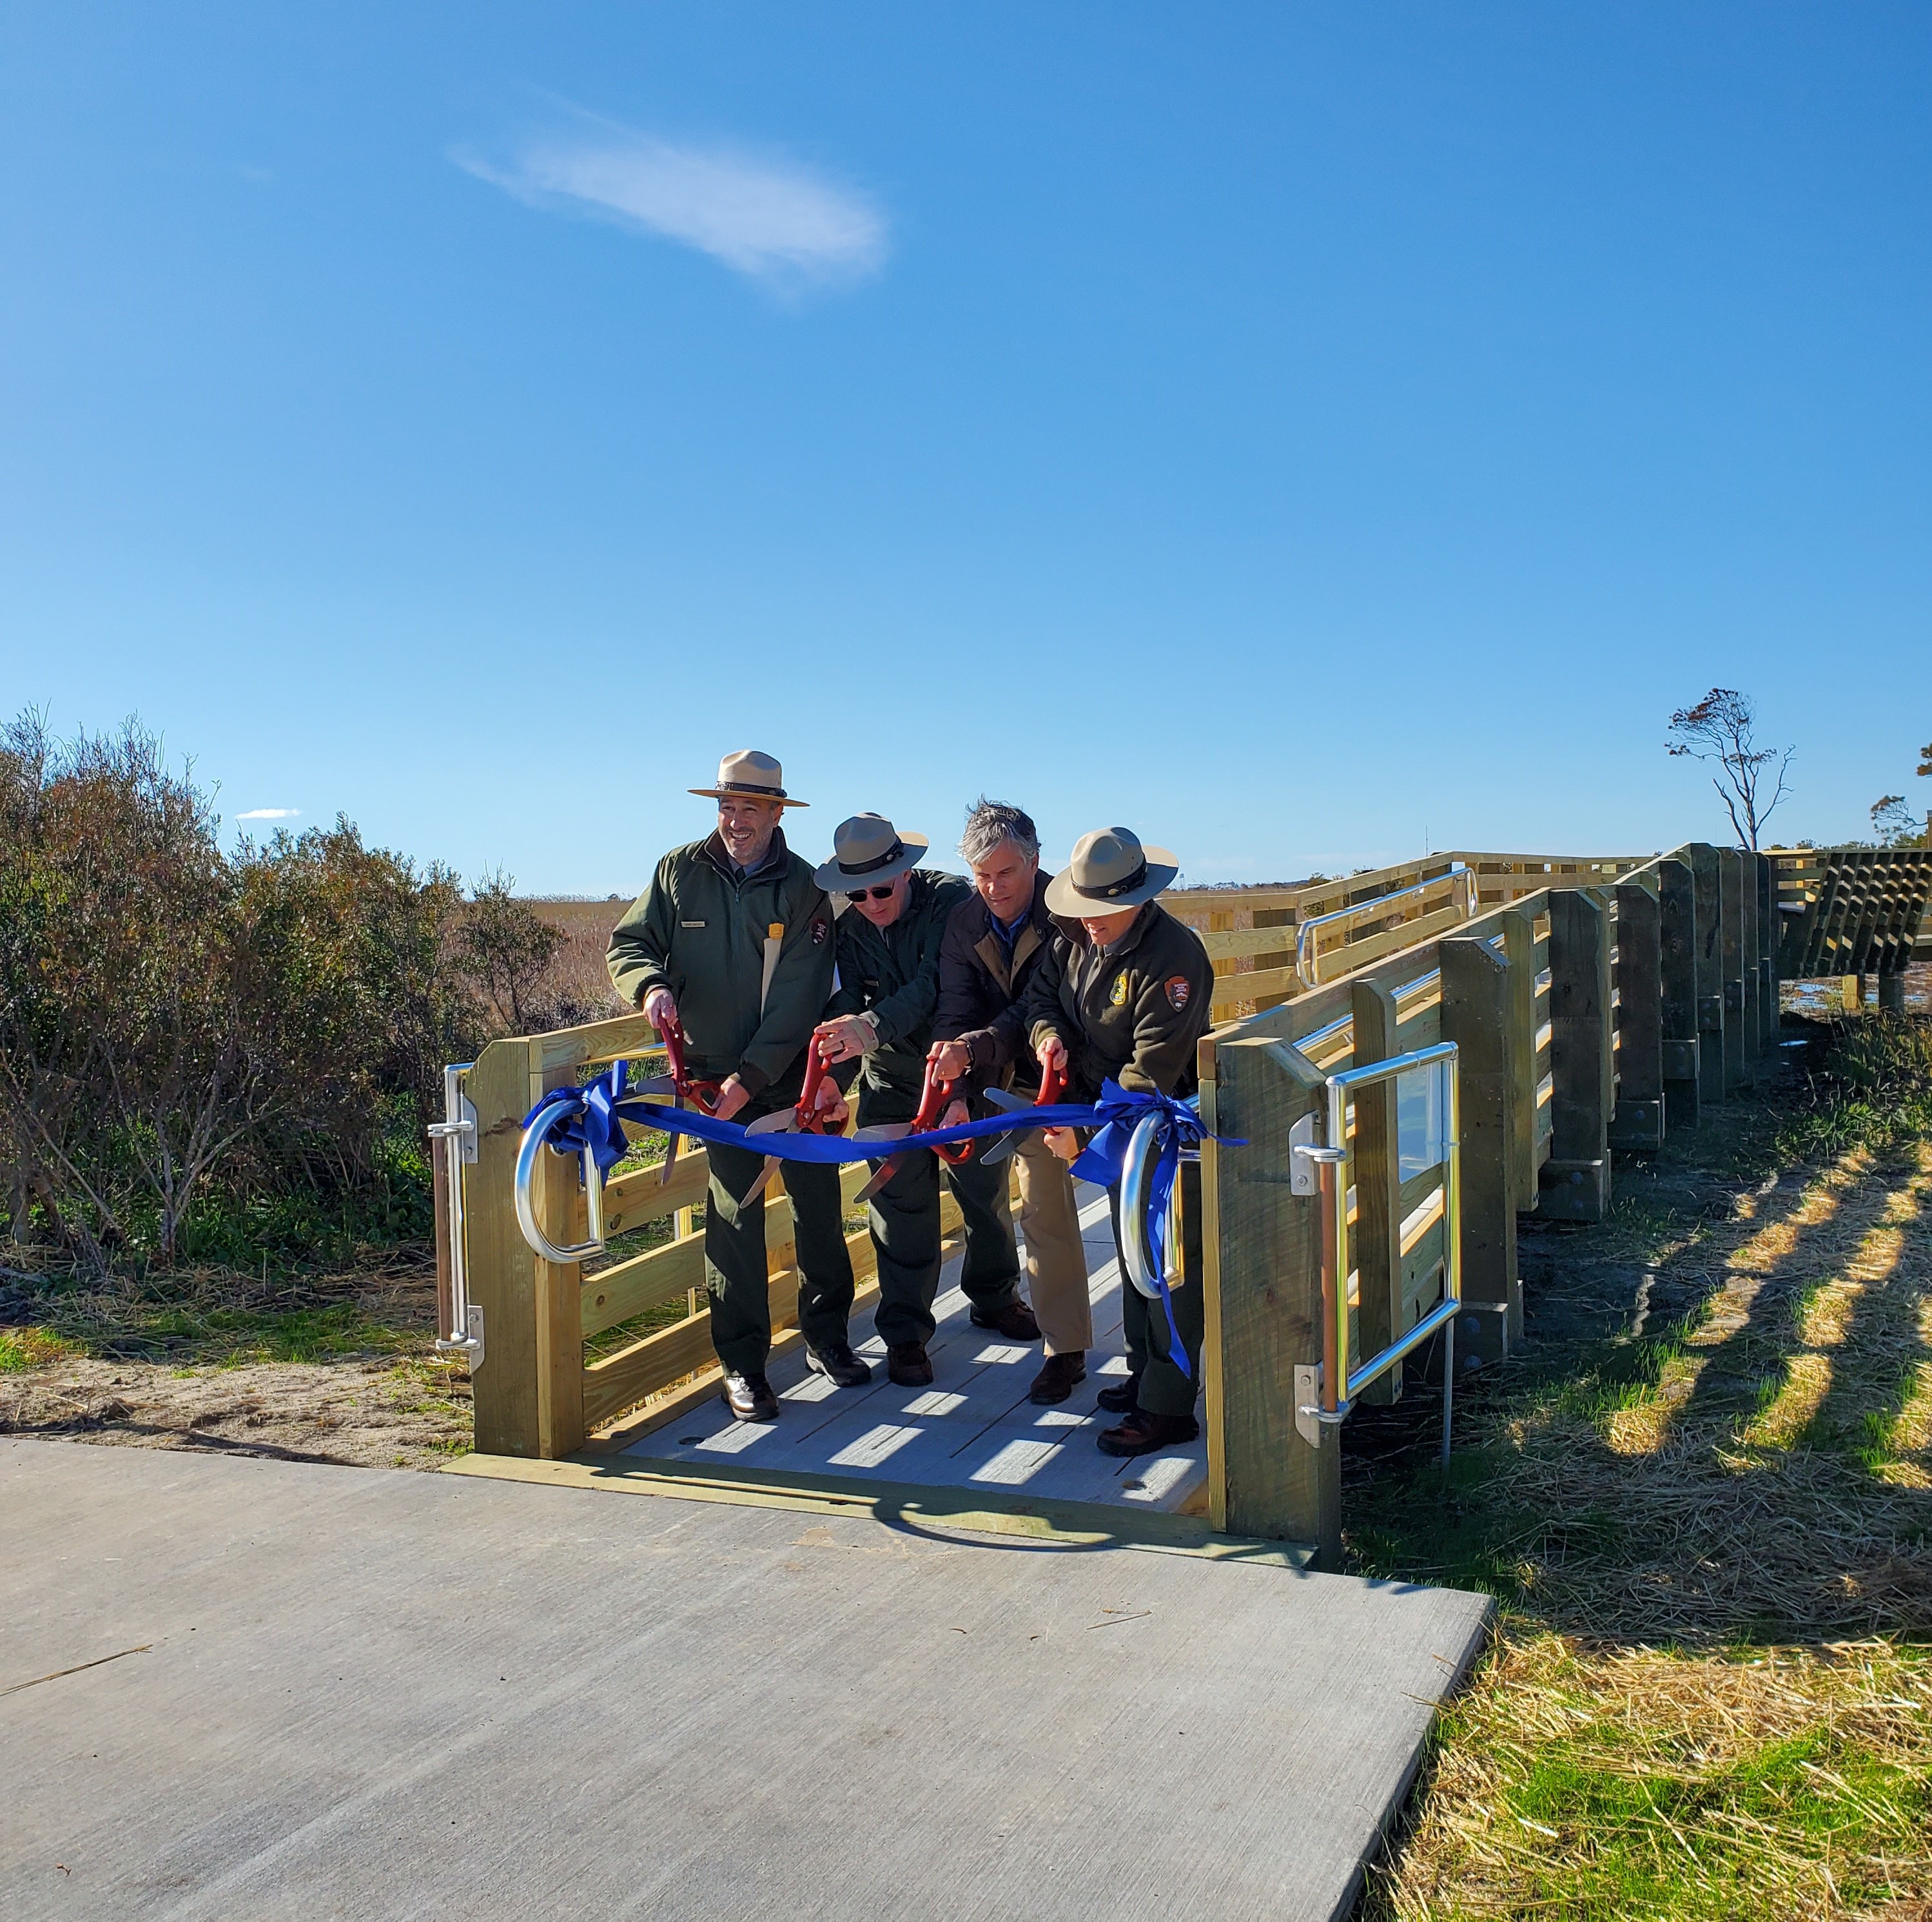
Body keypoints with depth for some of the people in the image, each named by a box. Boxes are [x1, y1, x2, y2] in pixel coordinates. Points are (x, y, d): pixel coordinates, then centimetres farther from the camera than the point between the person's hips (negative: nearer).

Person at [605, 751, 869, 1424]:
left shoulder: (803, 888, -6)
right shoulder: (679, 872, -1)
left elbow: (798, 1000, -12)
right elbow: (628, 943, 5)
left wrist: (749, 1078, -19)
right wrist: (650, 985, -19)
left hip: (791, 1072, 0)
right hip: (714, 1071, 0)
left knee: (820, 1205, 9)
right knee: (734, 1216, -4)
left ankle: (826, 1336, 28)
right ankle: (742, 1364, 6)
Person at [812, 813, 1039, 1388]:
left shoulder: (952, 900, -19)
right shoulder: (848, 930, -6)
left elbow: (936, 983, -33)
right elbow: (843, 1006, -15)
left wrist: (875, 1025, -48)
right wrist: (834, 1073, -34)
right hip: (892, 1083, 2)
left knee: (986, 1191, 12)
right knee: (901, 1201, -2)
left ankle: (994, 1297, 35)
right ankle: (904, 1330, 10)